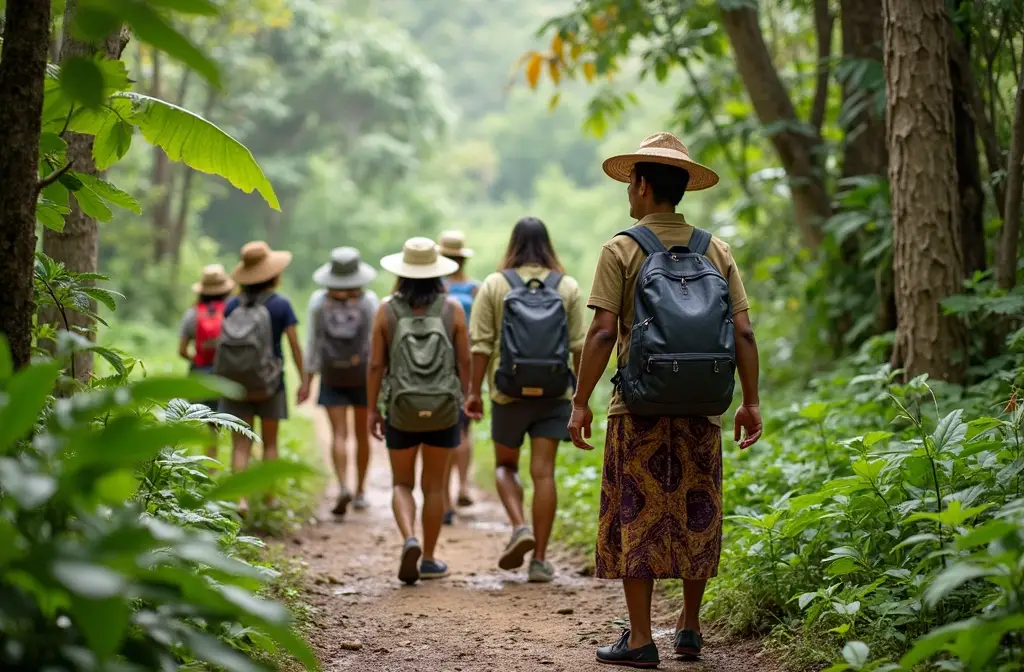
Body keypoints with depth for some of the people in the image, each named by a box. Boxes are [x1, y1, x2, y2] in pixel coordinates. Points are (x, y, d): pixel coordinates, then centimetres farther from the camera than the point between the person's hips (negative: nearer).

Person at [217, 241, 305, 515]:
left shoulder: (232, 305, -2)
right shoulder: (280, 305, -8)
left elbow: (222, 342, 1)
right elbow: (295, 346, -6)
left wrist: (224, 383, 12)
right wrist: (304, 381, 2)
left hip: (236, 383, 1)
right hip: (269, 384, -1)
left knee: (240, 444, 3)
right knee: (270, 443, 14)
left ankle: (241, 498, -11)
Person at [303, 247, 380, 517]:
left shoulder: (318, 300, 0)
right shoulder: (369, 300, -4)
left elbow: (313, 342, 2)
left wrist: (308, 378, 9)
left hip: (332, 376, 0)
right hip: (363, 374, 0)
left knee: (339, 434, -3)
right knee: (362, 434, 12)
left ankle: (343, 487, -23)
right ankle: (360, 492, 19)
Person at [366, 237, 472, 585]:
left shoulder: (387, 308, -3)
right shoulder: (452, 308, -2)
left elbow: (376, 364, -3)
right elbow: (465, 361, -2)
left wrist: (372, 409, 5)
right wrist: (468, 399, 8)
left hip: (401, 410, 0)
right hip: (444, 409, 0)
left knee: (402, 483, 12)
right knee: (434, 485, 13)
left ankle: (410, 541, -12)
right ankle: (429, 559, 18)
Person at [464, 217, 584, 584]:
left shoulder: (494, 285, -2)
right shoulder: (567, 287, 2)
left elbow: (481, 344, -5)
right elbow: (579, 345, 1)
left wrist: (474, 391, 1)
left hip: (509, 393, -1)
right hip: (554, 394, 1)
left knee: (505, 464, 17)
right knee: (543, 472, 1)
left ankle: (520, 527, -6)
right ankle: (540, 559, 1)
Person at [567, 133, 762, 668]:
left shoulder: (622, 250, -3)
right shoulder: (715, 251, 8)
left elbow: (602, 332, -10)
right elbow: (743, 332, 3)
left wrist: (580, 402, -5)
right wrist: (750, 402, 8)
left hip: (640, 407, -4)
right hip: (702, 409, 4)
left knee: (636, 517, 2)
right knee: (696, 513, 14)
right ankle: (689, 628, 23)